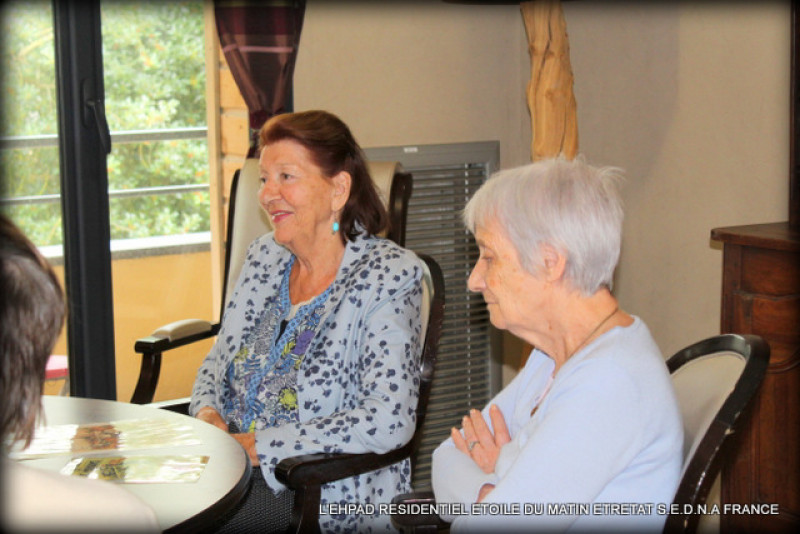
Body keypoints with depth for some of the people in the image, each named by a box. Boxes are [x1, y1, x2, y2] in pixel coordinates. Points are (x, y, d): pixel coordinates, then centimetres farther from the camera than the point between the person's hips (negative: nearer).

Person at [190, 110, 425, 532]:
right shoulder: (265, 256, 10)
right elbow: (218, 361, 20)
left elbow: (390, 419, -19)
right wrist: (208, 413, -4)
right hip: (227, 465, 6)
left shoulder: (386, 275, -10)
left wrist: (258, 446, -19)